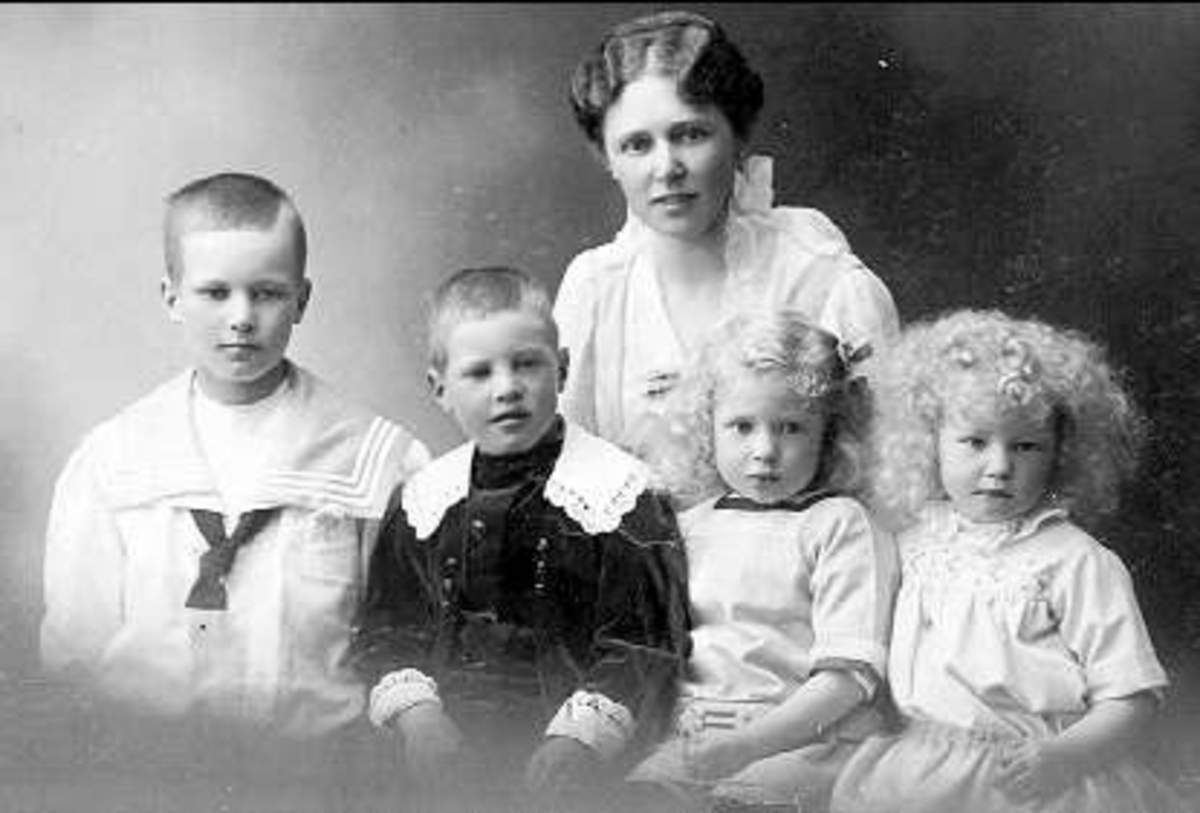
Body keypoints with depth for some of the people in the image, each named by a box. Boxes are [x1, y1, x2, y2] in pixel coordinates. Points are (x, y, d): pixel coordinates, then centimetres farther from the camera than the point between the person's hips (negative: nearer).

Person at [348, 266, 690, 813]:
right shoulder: (425, 497, 10)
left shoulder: (615, 490, -3)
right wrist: (414, 712, -2)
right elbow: (387, 629, 14)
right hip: (449, 743, 3)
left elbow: (643, 648, -5)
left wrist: (578, 738, -15)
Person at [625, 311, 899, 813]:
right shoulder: (691, 526, 17)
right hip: (690, 743, 4)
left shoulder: (838, 525, 1)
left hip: (801, 745, -4)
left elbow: (848, 676, -7)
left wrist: (744, 747, -19)